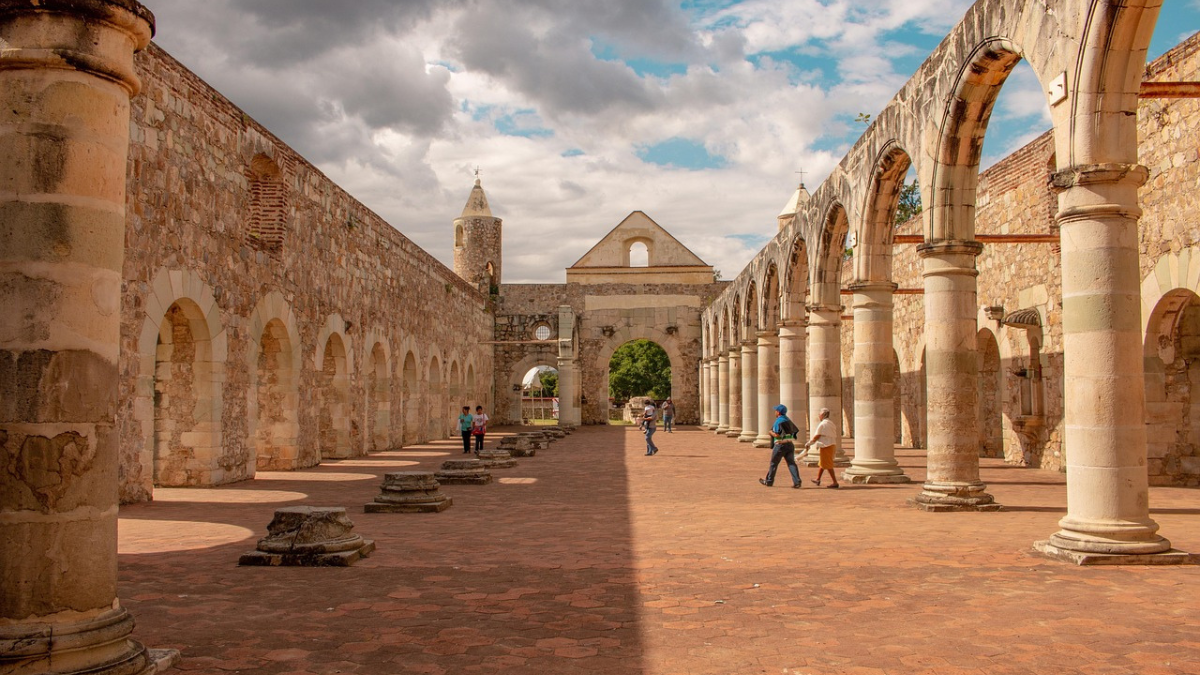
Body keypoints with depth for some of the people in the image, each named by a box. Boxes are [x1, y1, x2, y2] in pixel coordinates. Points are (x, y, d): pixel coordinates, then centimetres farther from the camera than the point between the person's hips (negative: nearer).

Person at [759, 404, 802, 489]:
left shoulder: (778, 421, -11)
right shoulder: (788, 420, 14)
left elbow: (777, 435, -17)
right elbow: (796, 431, 14)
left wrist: (770, 432, 0)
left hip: (781, 444, -7)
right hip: (790, 444, 7)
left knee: (774, 463, 8)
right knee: (791, 463, 0)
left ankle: (769, 481, 19)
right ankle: (797, 482, -13)